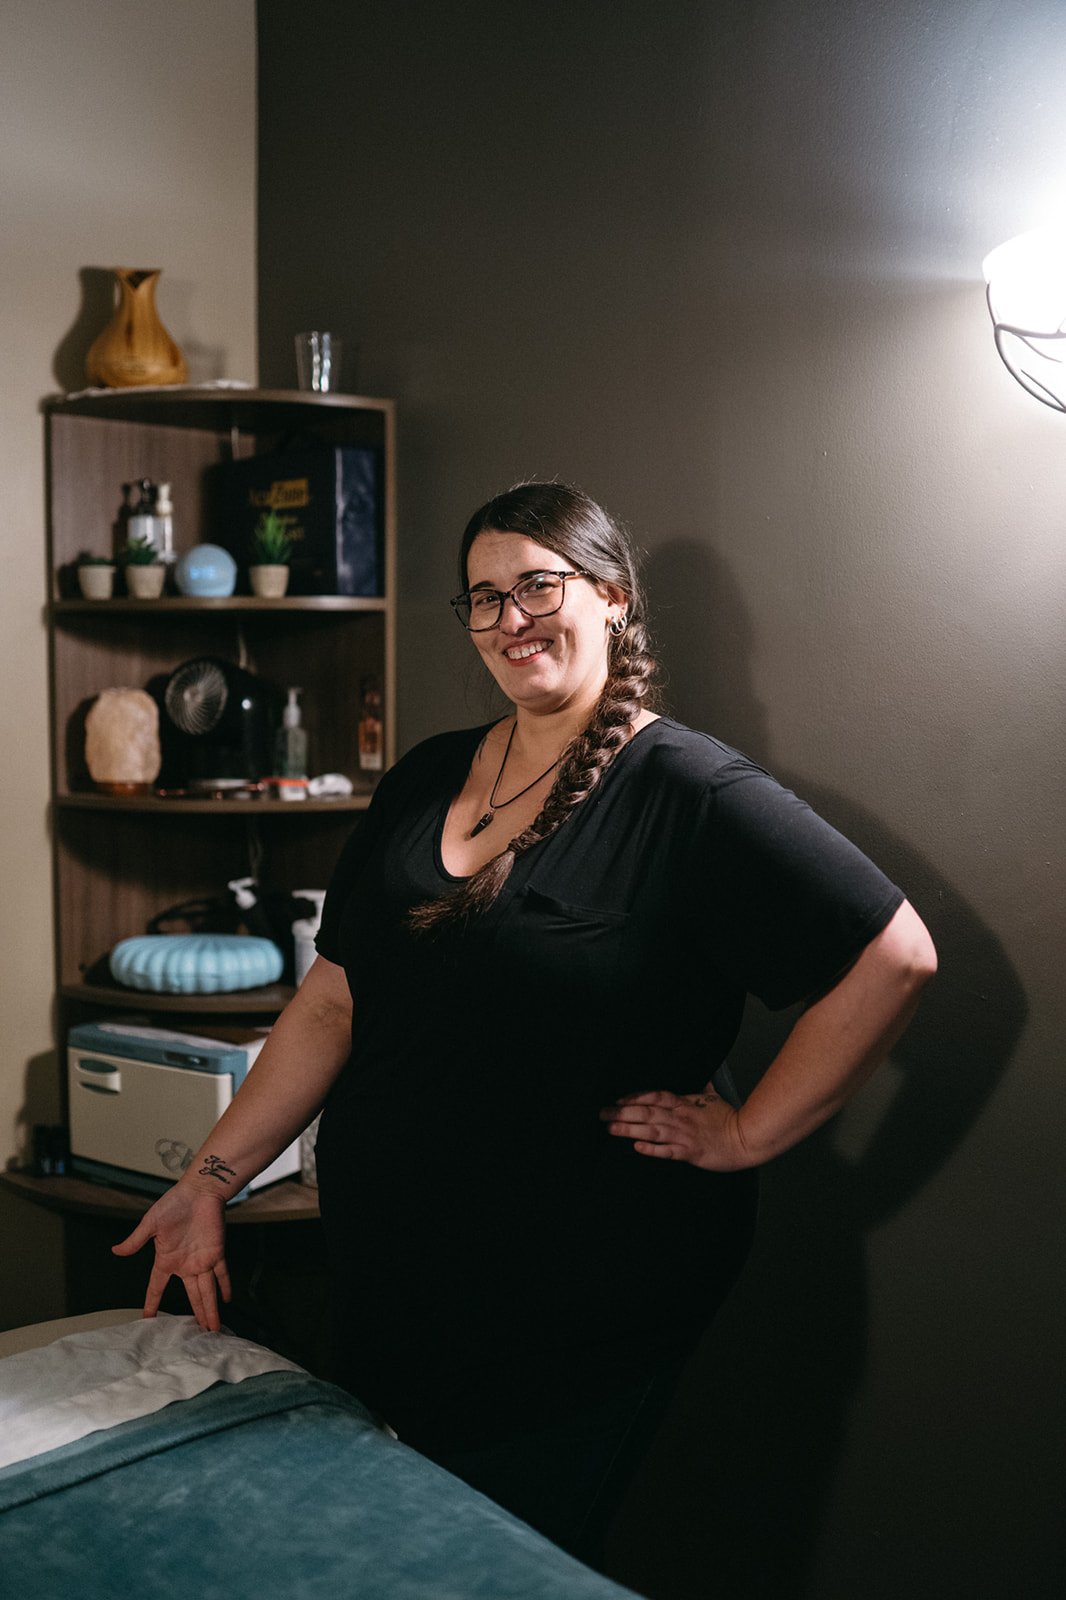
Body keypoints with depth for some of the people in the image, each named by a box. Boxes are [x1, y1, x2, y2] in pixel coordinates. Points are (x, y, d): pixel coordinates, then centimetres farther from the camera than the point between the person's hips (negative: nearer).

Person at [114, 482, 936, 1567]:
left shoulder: (692, 795, -12)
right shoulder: (425, 781, 7)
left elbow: (894, 957, -15)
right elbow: (331, 1004, 9)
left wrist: (745, 1135, -12)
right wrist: (210, 1180, 5)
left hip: (573, 1324, -6)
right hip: (388, 1292, 6)